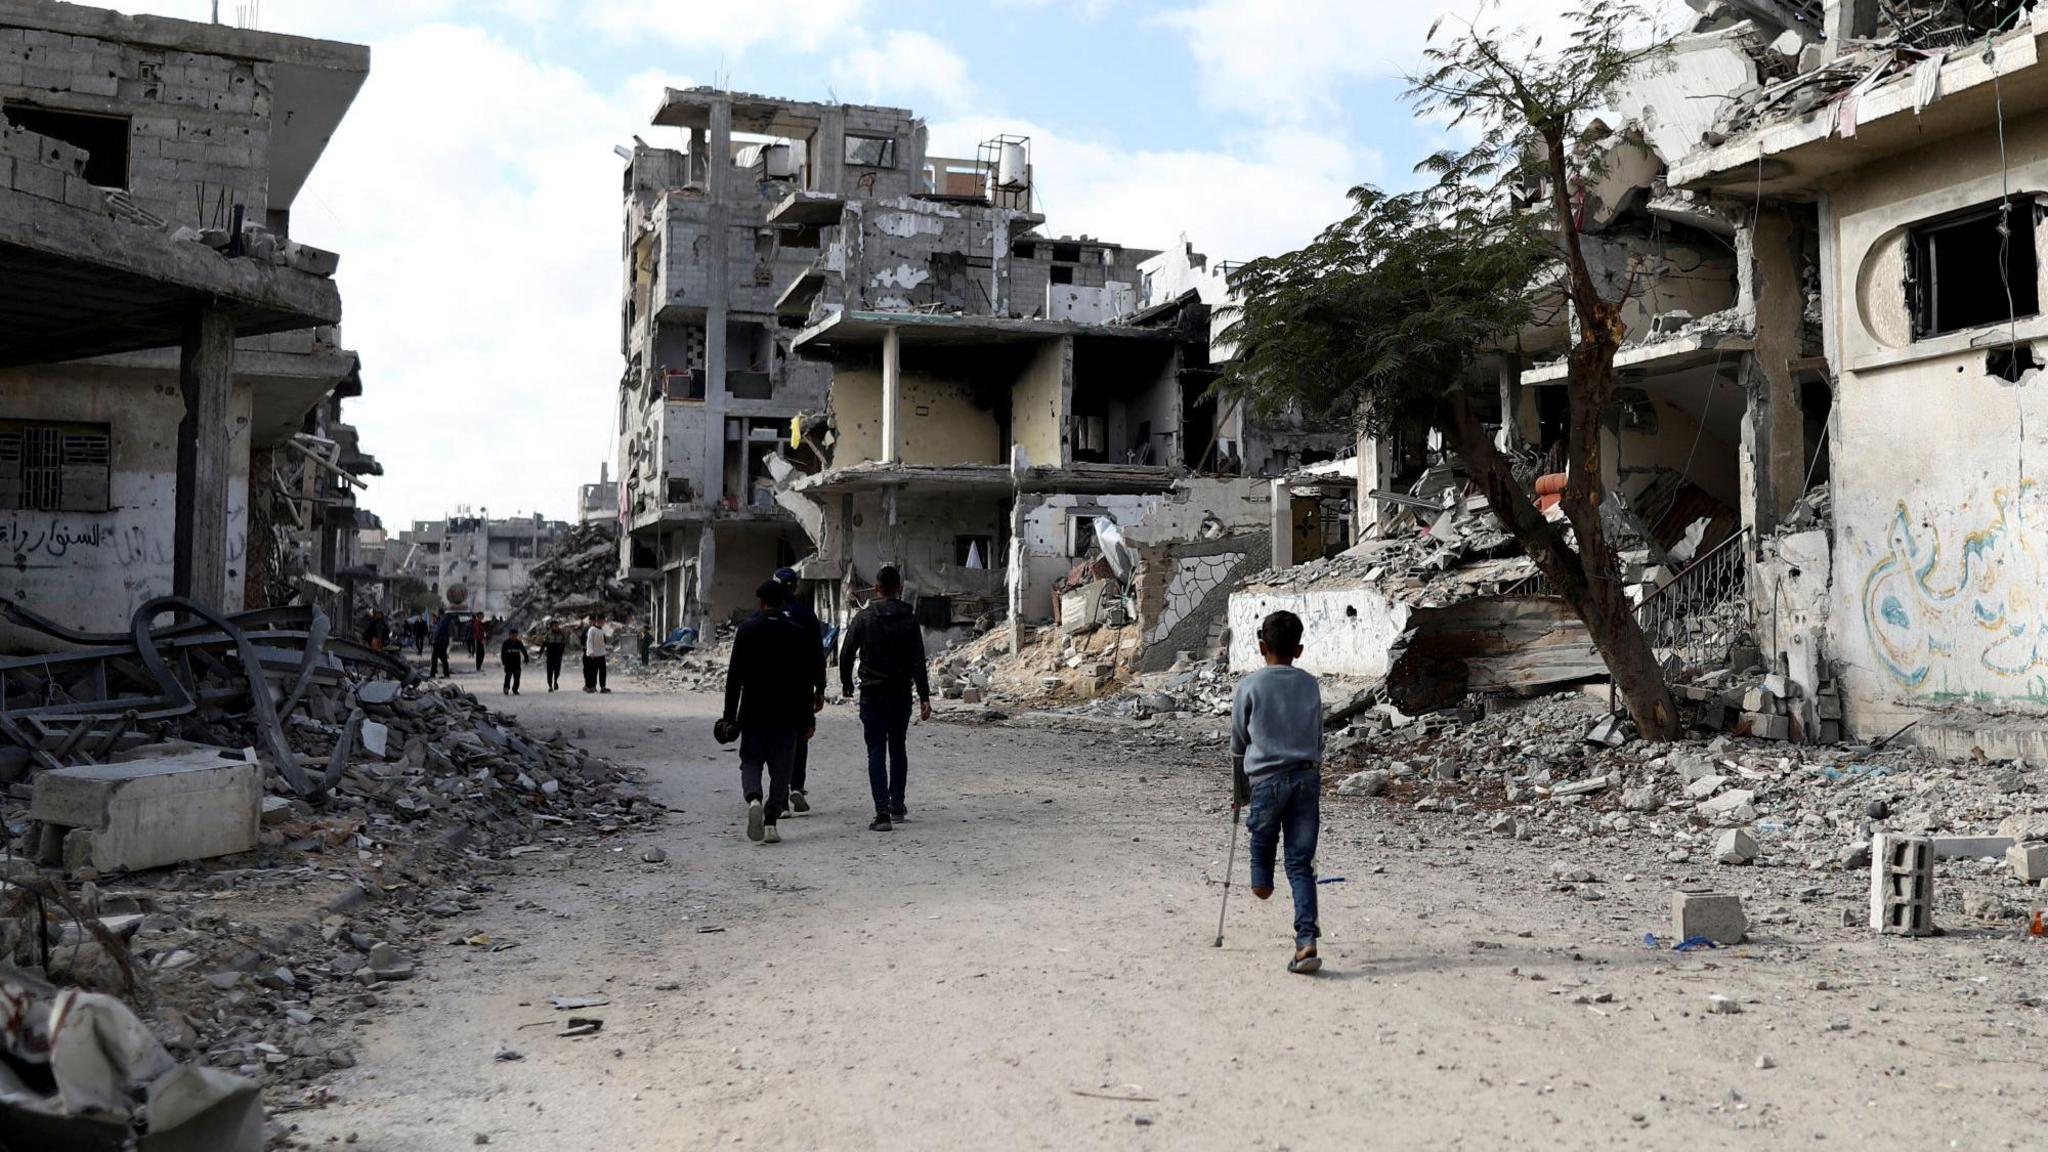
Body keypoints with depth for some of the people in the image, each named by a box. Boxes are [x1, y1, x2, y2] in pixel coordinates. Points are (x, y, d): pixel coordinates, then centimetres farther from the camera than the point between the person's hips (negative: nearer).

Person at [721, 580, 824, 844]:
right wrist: (808, 719, 7)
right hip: (787, 714, 1)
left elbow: (734, 675, -5)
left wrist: (730, 716, -2)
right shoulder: (797, 632, 1)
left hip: (753, 713, -1)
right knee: (781, 768, 7)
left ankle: (754, 799, -18)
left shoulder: (747, 629, -3)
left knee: (750, 761, 11)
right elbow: (806, 679, 2)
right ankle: (771, 822, 0)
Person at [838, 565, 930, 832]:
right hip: (901, 693, 2)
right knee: (898, 748, 19)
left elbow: (846, 653, -3)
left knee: (876, 752, -1)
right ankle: (897, 805, 26)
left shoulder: (864, 617, -4)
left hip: (871, 693, -2)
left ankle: (882, 813, -10)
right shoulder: (909, 619, -1)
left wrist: (846, 683, 12)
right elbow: (918, 661, -6)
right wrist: (924, 697, -6)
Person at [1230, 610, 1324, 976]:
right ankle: (1307, 940, -7)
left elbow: (1239, 745, 7)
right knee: (1300, 863, 2)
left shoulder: (1249, 686, 0)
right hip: (1308, 778, 3)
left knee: (1262, 836, 28)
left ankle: (1261, 884, 45)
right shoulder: (1311, 686, 10)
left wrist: (1239, 793, 18)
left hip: (1266, 780, -3)